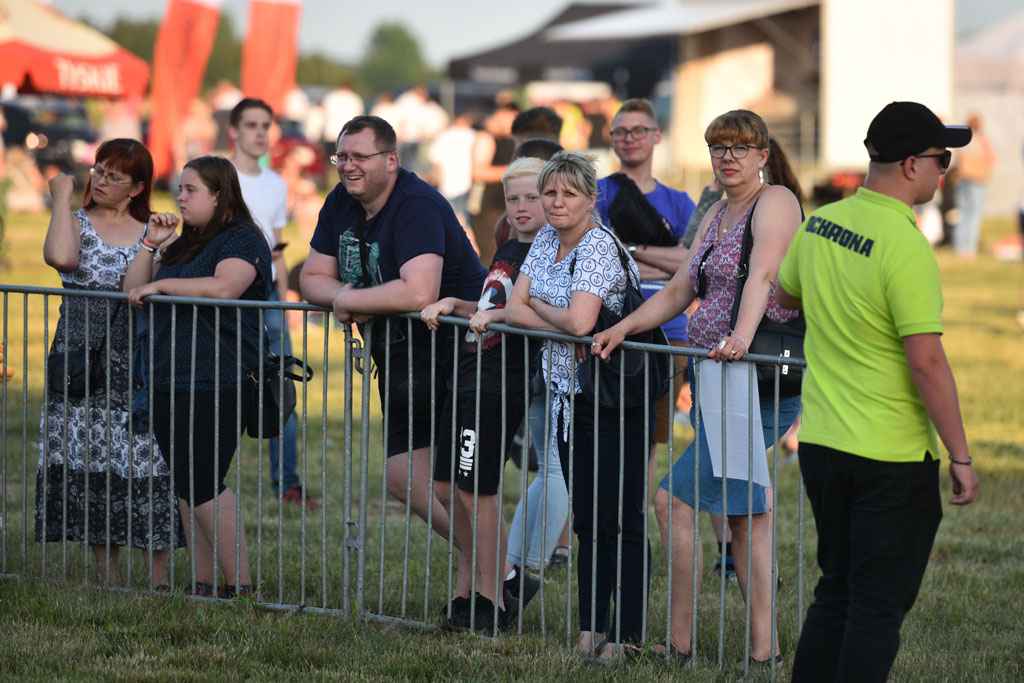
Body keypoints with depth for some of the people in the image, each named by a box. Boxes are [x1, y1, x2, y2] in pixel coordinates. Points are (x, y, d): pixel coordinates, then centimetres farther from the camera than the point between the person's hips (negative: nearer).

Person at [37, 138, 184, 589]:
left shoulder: (151, 228, 11)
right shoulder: (77, 222, 9)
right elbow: (60, 257, -15)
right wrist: (62, 199, -5)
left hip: (138, 357, 0)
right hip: (83, 355, 0)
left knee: (146, 462, -7)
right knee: (89, 462, -2)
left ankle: (159, 580, -5)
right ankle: (109, 580, 6)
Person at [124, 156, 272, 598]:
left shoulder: (242, 239, -6)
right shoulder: (184, 243, 21)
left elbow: (224, 287, -24)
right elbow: (133, 289, 20)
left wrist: (159, 284, -17)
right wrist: (152, 246, 6)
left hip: (216, 385, -9)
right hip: (169, 381, 9)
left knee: (202, 486, -12)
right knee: (187, 487, 9)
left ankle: (240, 585, -7)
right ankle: (203, 584, 13)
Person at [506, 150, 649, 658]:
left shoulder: (598, 246, -16)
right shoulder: (547, 239, 9)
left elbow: (578, 321, -27)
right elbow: (514, 308, 5)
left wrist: (537, 306, -7)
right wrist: (561, 323, -12)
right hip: (569, 394, 8)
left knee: (622, 522, -5)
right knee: (588, 522, 11)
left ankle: (627, 638, -2)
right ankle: (591, 632, 15)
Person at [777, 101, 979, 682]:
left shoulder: (818, 224, 3)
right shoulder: (906, 247, -20)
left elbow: (786, 296, 22)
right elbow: (927, 362, -21)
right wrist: (962, 458, -14)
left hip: (820, 441, 7)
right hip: (892, 458, -7)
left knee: (837, 595, 17)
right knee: (879, 607, 0)